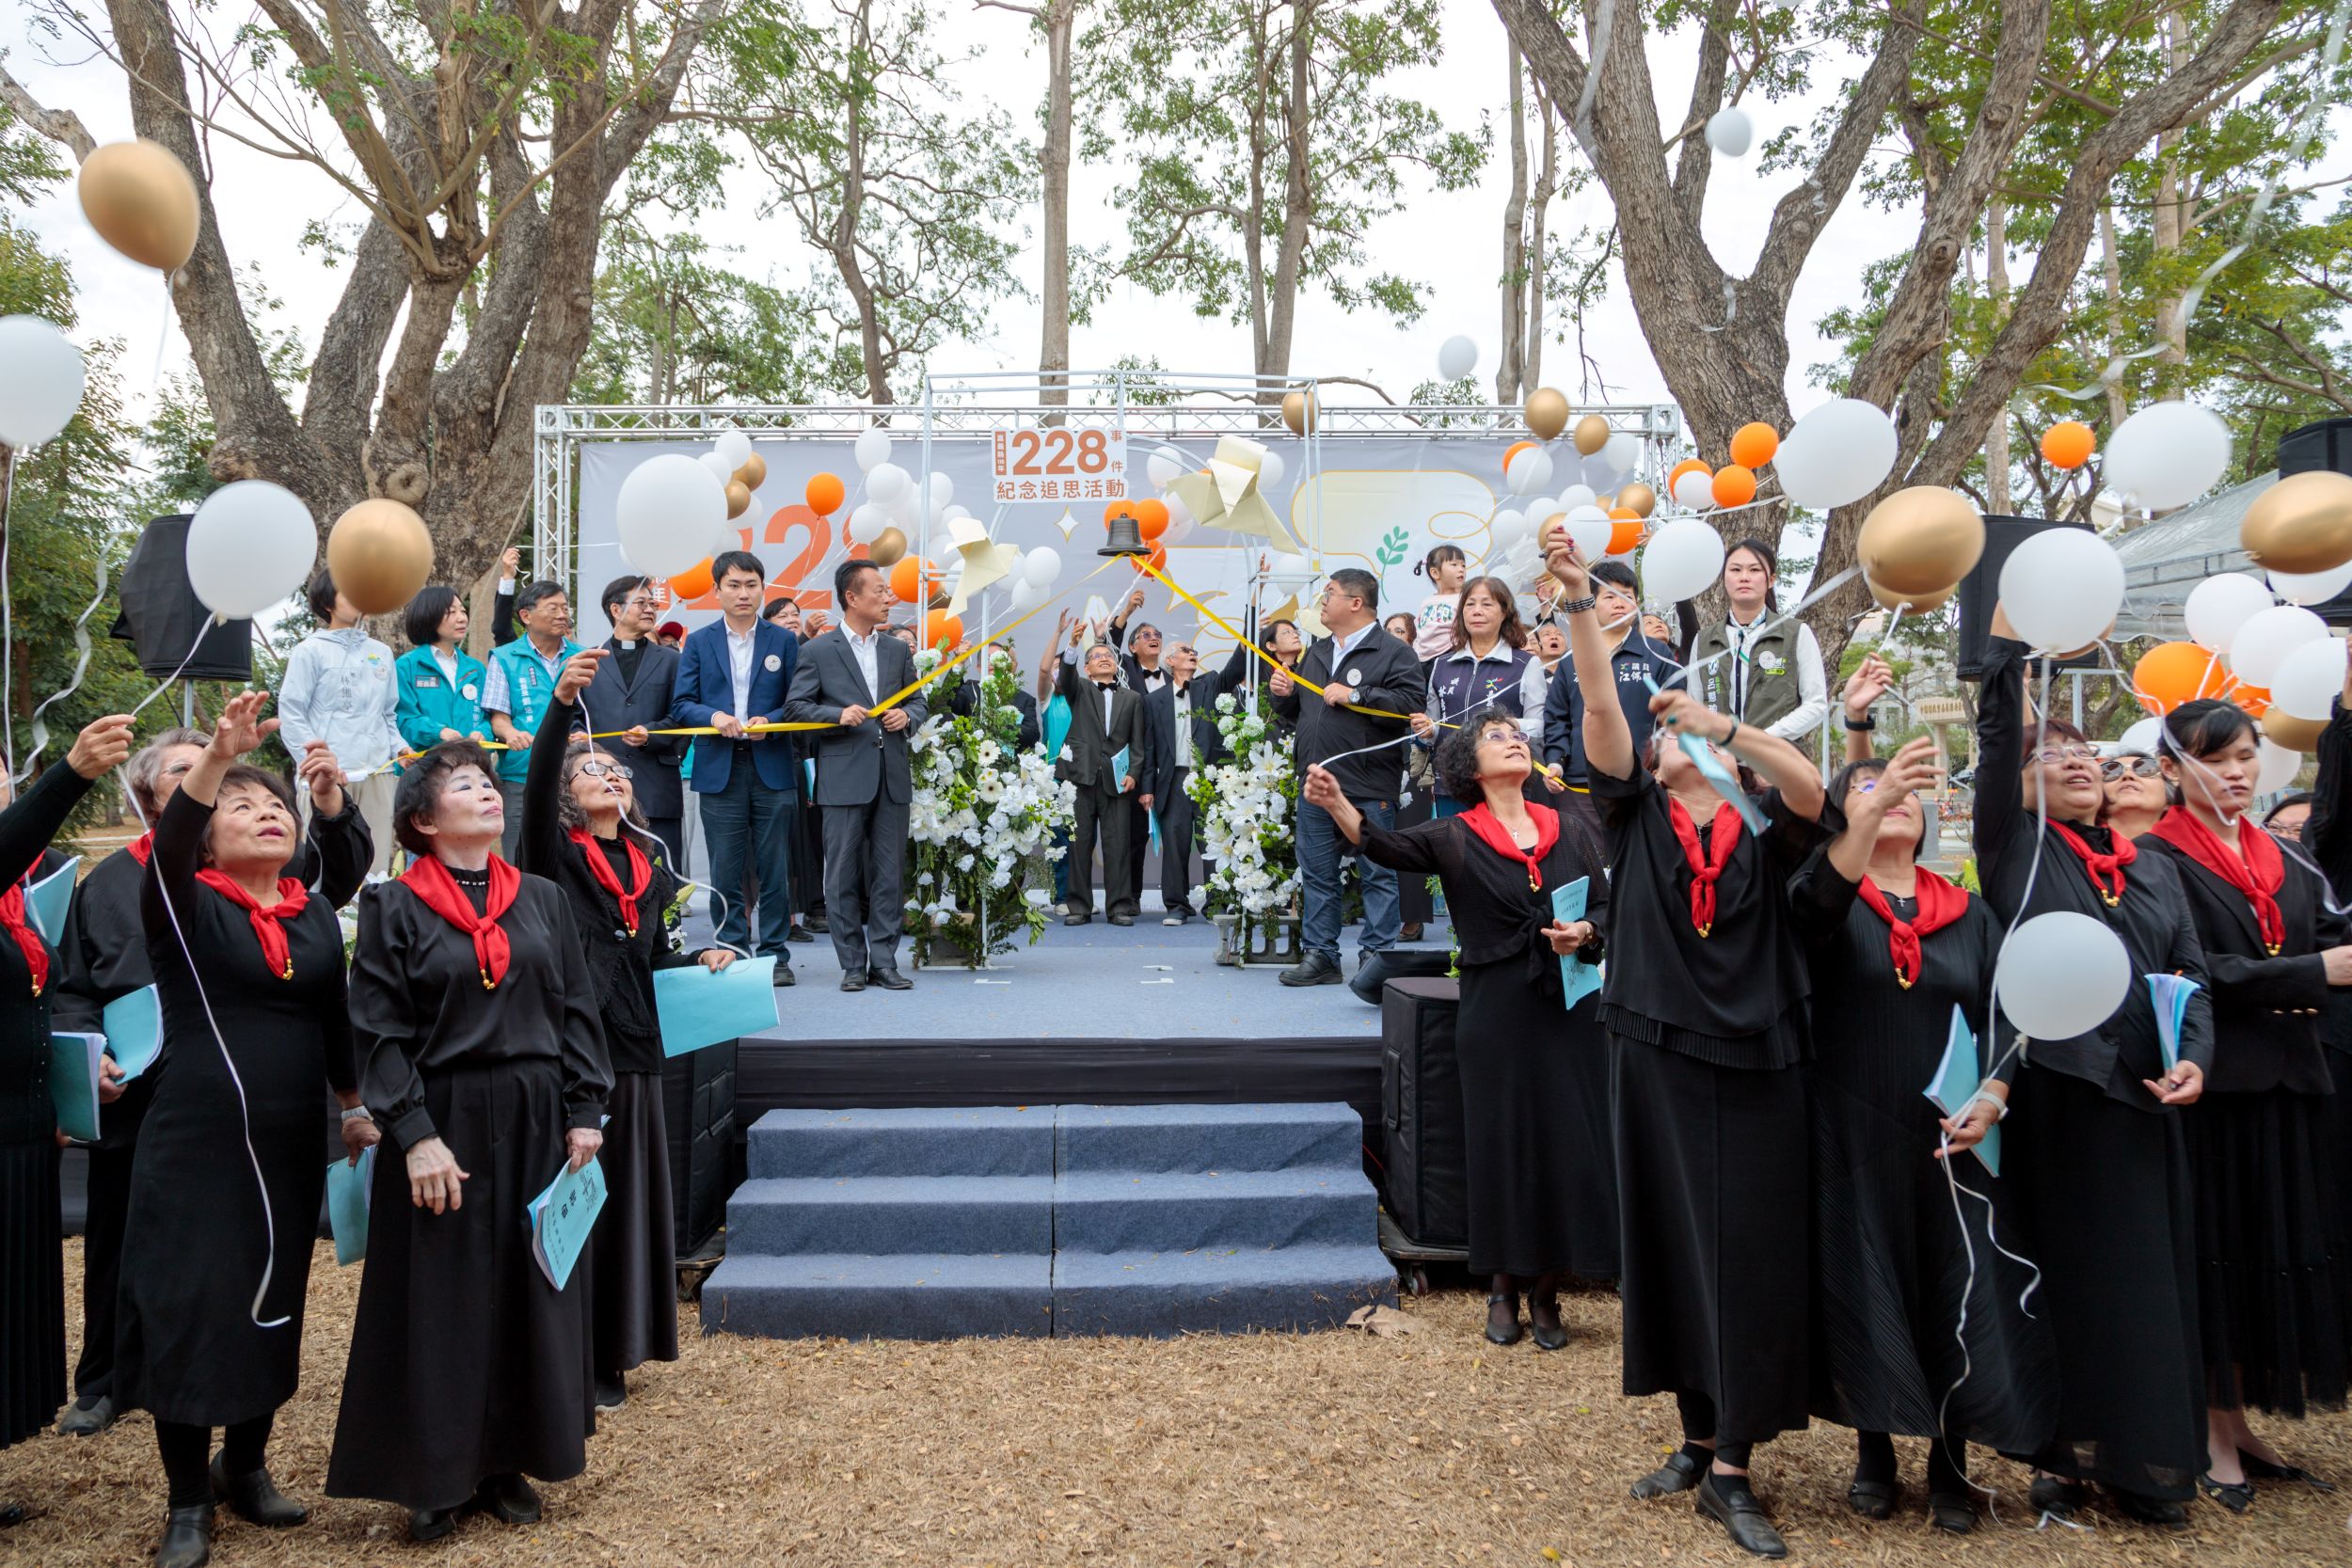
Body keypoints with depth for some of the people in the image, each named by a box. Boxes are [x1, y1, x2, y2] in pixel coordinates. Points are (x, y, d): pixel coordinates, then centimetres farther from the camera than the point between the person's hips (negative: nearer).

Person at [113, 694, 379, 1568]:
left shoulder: (317, 916, 8)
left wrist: (358, 1107, 15)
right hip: (194, 1146, -4)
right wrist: (219, 755, -41)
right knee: (191, 1311, 0)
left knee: (273, 1310, 14)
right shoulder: (184, 906, -5)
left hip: (291, 1149, 4)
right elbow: (169, 841, -27)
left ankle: (246, 1466, 33)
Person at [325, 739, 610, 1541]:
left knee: (531, 1294, 9)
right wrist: (415, 1136, -15)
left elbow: (577, 1013, 7)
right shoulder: (393, 908, -3)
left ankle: (506, 1463, 24)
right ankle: (435, 1479, 20)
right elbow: (379, 1032, -8)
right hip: (443, 1123, -3)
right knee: (441, 1301, 5)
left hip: (536, 1124, 4)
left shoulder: (544, 898, 7)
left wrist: (584, 1114, 0)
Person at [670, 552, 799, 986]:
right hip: (719, 771, 0)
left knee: (774, 869, 2)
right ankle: (732, 953, 12)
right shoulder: (699, 643, 10)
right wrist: (713, 717, -14)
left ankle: (775, 954, 11)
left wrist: (769, 721, -12)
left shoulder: (783, 641, 9)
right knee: (725, 871, 3)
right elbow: (681, 705, 5)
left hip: (772, 768, 0)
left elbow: (798, 702, 6)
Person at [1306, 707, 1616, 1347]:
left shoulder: (1569, 832, 9)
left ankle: (1547, 1293, 19)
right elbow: (1386, 846, -18)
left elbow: (1607, 908, 12)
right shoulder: (1456, 838, 0)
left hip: (1569, 1011, 2)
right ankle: (1503, 1287, 21)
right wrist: (1336, 804, -35)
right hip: (1495, 1013, -2)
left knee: (1567, 1145, 3)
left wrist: (1585, 932, -11)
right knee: (1499, 1145, 3)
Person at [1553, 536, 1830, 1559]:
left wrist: (1723, 724, -24)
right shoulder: (1637, 820, 7)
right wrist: (1579, 603, -19)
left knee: (1751, 1258, -1)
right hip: (1659, 1059, 1)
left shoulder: (1763, 834, 6)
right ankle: (1699, 1436, 23)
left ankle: (1731, 1468, 7)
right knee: (1671, 1247, 8)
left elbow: (1814, 789, -15)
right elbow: (1602, 712, -7)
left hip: (1756, 1068, -1)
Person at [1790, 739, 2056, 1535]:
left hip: (1954, 1139, 2)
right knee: (1863, 1291, 4)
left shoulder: (1970, 914, 10)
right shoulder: (1829, 901, 0)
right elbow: (1816, 896, -26)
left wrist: (1990, 1100, -12)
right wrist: (1874, 806, -40)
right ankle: (1874, 1452, 23)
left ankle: (1950, 1466, 22)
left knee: (1962, 1300, 3)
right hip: (1853, 1134, -2)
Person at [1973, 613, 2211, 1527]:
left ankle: (2144, 1461, 21)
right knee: (2062, 1278, 3)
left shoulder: (2153, 870, 14)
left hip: (2143, 1102, 4)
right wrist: (2007, 630, -16)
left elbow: (2192, 974, 13)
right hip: (2051, 1097, -4)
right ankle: (2060, 1453, 15)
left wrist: (2195, 1055, -4)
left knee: (2150, 1280, 7)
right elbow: (1994, 736, -10)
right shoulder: (2015, 848, 2)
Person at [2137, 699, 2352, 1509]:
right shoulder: (2159, 860, -7)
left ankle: (2236, 1420, 23)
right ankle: (2211, 1434, 11)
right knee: (2216, 1256, 0)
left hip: (2286, 1085, 6)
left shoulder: (2280, 861, 14)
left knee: (2276, 1254, 10)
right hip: (2213, 1086, -6)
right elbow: (2198, 976, -16)